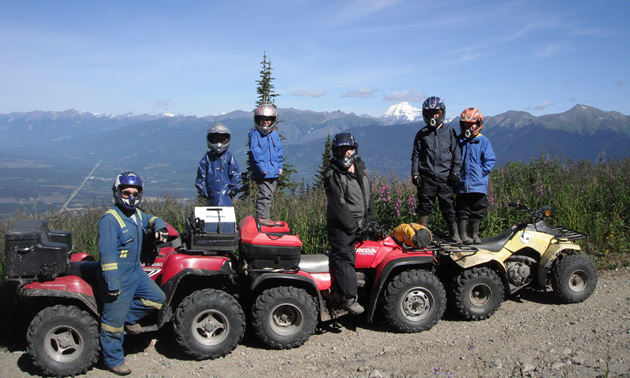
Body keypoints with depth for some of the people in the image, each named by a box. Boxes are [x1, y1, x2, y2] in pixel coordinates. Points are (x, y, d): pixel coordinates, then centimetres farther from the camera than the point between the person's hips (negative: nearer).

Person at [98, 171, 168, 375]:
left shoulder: (137, 214, 7)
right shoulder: (110, 219, -20)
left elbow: (149, 219, 30)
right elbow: (108, 253, -23)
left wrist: (158, 224, 5)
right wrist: (112, 283, -24)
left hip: (136, 272, 9)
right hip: (119, 278, -8)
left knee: (157, 298, 13)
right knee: (114, 321, 4)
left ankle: (129, 318, 27)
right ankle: (113, 360, 19)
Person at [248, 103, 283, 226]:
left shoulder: (275, 135, 15)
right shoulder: (255, 134, -4)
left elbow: (279, 151, 19)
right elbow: (255, 151, -11)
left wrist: (280, 165, 9)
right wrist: (261, 166, -18)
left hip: (274, 171, 7)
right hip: (262, 172, -7)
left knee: (270, 194, 11)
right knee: (265, 194, -12)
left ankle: (266, 217, 19)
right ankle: (262, 217, -5)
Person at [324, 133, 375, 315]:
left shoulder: (361, 168, 13)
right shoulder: (332, 174, -10)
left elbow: (368, 196, 18)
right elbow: (338, 204, -16)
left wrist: (371, 219, 11)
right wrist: (353, 225, -18)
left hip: (361, 223, 7)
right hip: (341, 224, -7)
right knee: (344, 257, -15)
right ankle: (349, 298, -15)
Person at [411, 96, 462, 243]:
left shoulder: (449, 131, 8)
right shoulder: (422, 134, 9)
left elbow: (456, 153, 8)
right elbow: (416, 154, 9)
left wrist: (455, 171, 0)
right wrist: (415, 173, 1)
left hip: (445, 177, 0)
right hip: (426, 177, 0)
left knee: (449, 206, 1)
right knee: (424, 206, 2)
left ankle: (454, 234, 12)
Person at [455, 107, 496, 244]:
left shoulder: (483, 141, 3)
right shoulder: (458, 141, 9)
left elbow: (490, 161, 0)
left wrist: (481, 173, -11)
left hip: (478, 183, -1)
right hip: (462, 183, 1)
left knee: (477, 210, 4)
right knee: (462, 210, 2)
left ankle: (475, 234, 15)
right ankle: (463, 234, 8)